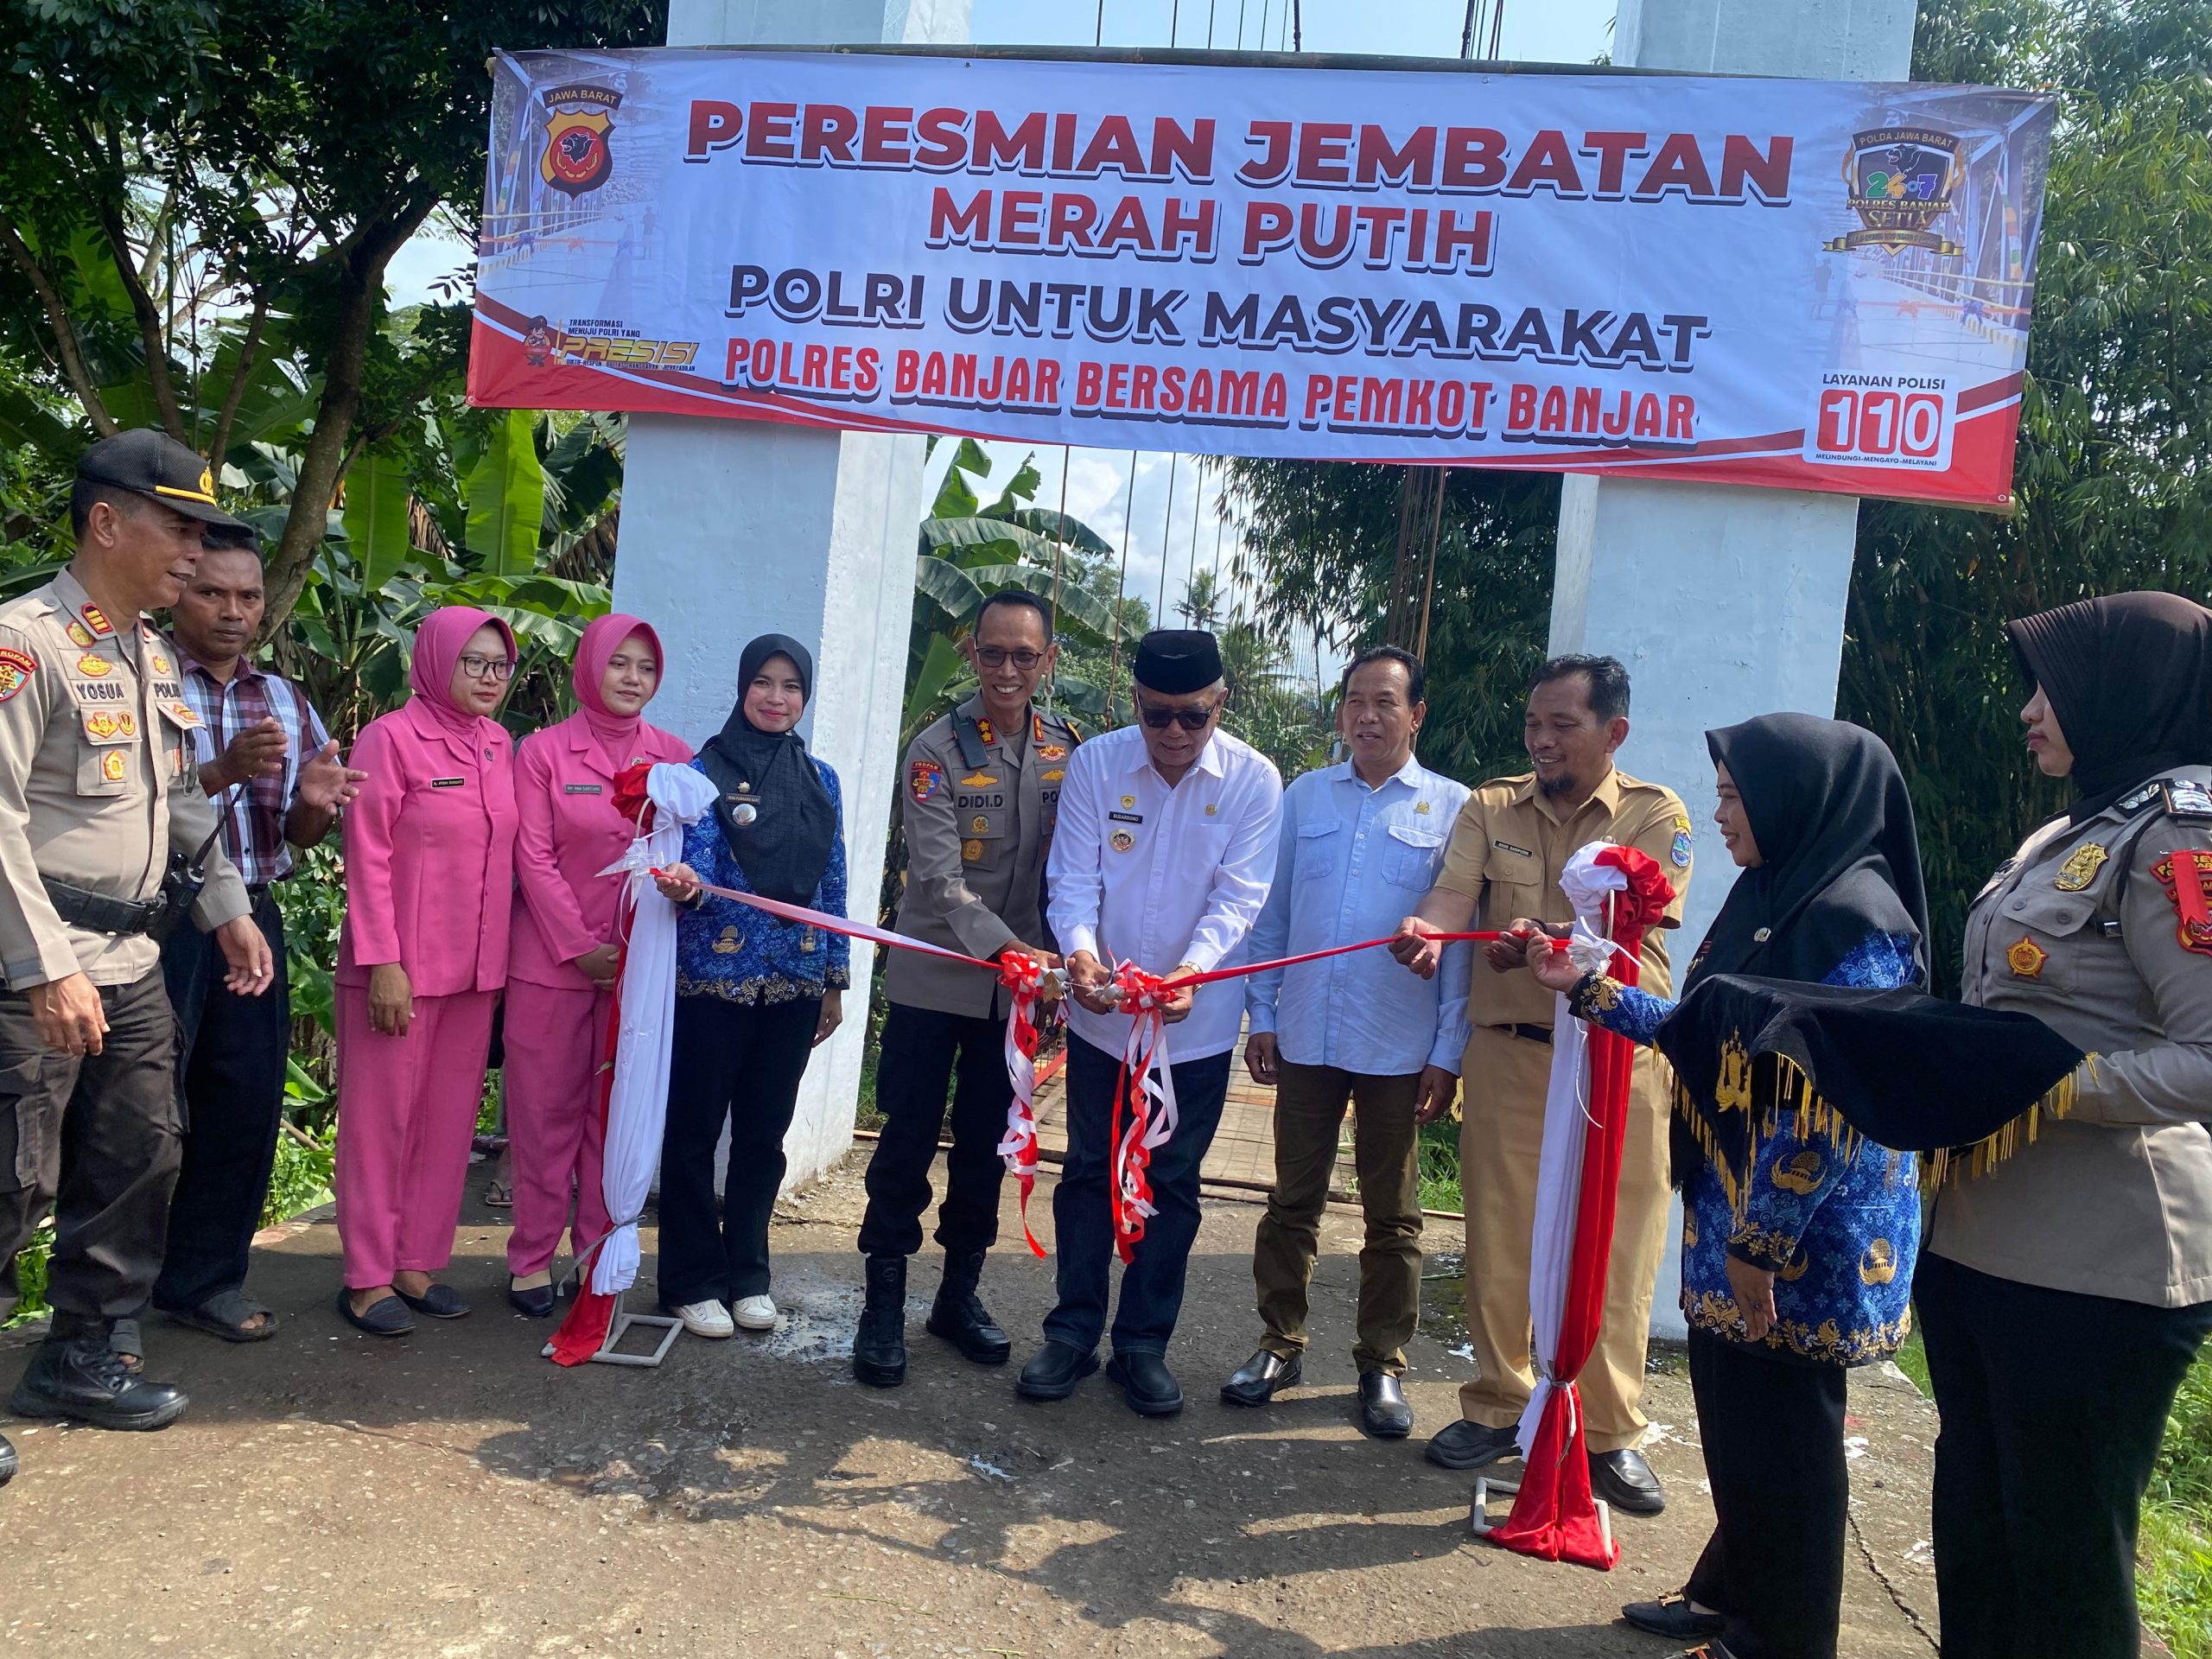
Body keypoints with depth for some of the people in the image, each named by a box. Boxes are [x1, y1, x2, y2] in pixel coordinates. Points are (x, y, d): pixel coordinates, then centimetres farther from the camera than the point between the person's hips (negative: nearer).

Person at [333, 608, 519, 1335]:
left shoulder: (499, 746, 9)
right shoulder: (391, 737, -8)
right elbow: (367, 858, -11)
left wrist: (499, 957, 9)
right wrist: (383, 962, -15)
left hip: (475, 967, 6)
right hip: (401, 967, -6)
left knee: (450, 1117, 10)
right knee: (382, 1117, 4)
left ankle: (418, 1262, 21)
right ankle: (367, 1277, 14)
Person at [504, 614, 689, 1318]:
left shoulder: (675, 757, 6)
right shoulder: (543, 751, 1)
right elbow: (533, 859, -4)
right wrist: (580, 946, -10)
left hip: (641, 962, 2)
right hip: (553, 959, -2)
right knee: (547, 1108, 5)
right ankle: (533, 1257, 15)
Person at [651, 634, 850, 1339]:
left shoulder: (821, 779, 9)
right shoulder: (705, 770, -3)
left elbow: (832, 886, 12)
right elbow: (700, 867, -12)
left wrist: (835, 981, 11)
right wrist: (688, 884, -36)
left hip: (793, 984, 4)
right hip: (714, 977, -4)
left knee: (764, 1133, 12)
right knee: (695, 1129, 4)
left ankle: (747, 1274, 26)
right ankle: (693, 1280, 19)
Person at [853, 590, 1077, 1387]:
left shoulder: (1068, 752, 2)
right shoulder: (938, 751, -11)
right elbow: (940, 876, -20)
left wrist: (1066, 955, -5)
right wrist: (1003, 945, -32)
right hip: (933, 978, -3)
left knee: (986, 1142, 14)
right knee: (908, 1139, 2)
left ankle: (960, 1293, 29)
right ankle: (884, 1305, 17)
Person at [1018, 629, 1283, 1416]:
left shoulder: (1253, 780, -8)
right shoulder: (1094, 764, -6)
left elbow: (1238, 896, -14)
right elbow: (1074, 878, -9)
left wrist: (1188, 971, -31)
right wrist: (1079, 950, -29)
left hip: (1196, 1023, -1)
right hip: (1100, 1014, 1)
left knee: (1172, 1185, 10)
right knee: (1088, 1171, 12)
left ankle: (1142, 1343, 25)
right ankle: (1073, 1333, 26)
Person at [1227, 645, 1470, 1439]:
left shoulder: (1453, 808, -1)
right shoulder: (1304, 797, 6)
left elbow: (1461, 937, -3)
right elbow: (1272, 914, 8)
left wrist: (1448, 1052, -6)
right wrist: (1262, 1016, 3)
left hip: (1400, 1047, -2)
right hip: (1306, 1037, 2)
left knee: (1392, 1216, 10)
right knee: (1292, 1201, 11)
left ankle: (1383, 1364, 24)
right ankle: (1280, 1344, 26)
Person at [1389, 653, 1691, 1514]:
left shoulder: (1657, 815, 0)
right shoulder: (1490, 806, 8)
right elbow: (1453, 891, -7)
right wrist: (1426, 930, -31)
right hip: (1508, 1051, 2)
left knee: (1616, 1252, 3)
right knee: (1497, 1238, 9)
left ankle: (1609, 1432, 19)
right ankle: (1498, 1404, 26)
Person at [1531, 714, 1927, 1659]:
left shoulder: (1855, 919, -20)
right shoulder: (1771, 898, 9)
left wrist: (1758, 1242, -20)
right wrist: (1584, 990, 18)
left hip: (1801, 1238, -8)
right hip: (1732, 1217, 8)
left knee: (1783, 1436, 8)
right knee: (1732, 1415, 20)